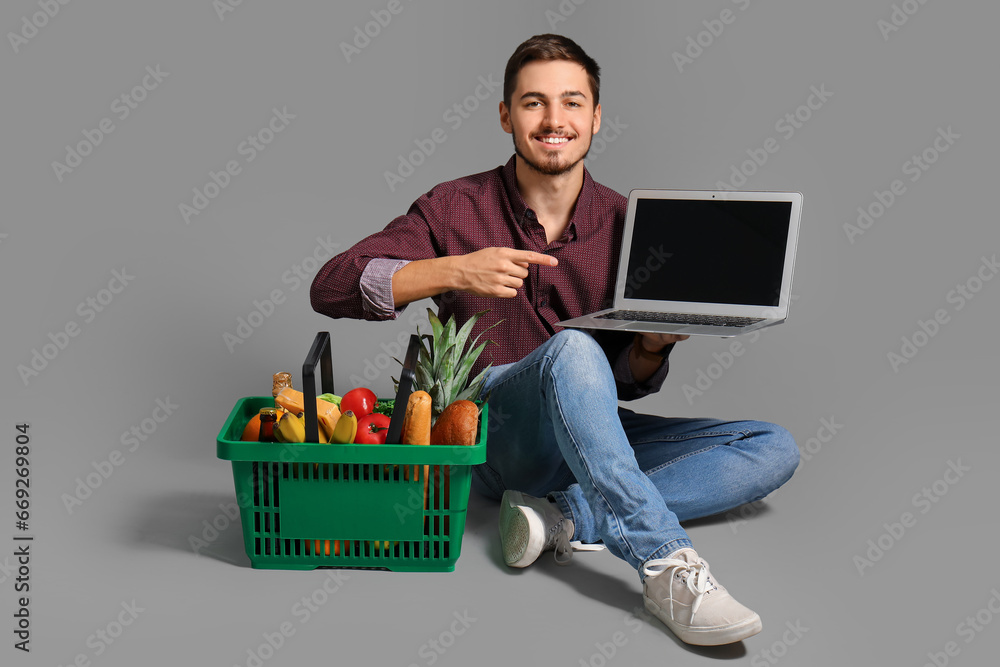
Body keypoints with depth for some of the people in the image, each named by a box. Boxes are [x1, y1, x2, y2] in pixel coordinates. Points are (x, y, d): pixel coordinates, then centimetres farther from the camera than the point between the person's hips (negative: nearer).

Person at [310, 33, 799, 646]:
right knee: (572, 349, -36)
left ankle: (564, 516, -26)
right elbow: (330, 288, -10)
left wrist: (652, 346, -15)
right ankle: (666, 567, -36)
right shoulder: (457, 208, -2)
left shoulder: (625, 223, 4)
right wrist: (453, 271, -24)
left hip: (593, 435, 4)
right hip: (490, 435, -4)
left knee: (775, 448, -12)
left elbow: (629, 382, 10)